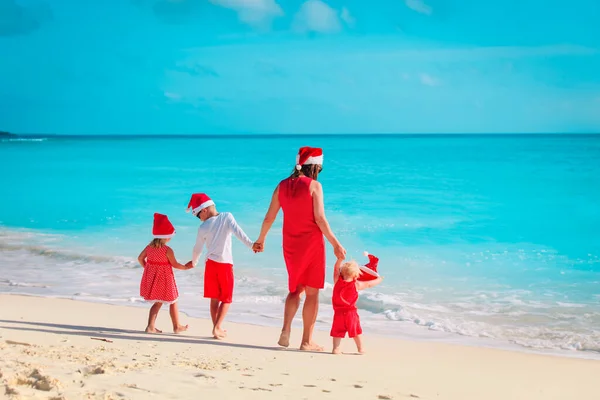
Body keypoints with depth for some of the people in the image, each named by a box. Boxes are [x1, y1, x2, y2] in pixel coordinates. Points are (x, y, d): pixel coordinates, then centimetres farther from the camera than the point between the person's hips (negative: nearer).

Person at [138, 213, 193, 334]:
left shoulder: (150, 246, -2)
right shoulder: (168, 250, -20)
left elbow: (140, 258, 6)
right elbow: (175, 264, -11)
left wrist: (147, 268, 19)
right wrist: (185, 267, 5)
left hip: (151, 278, 6)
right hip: (164, 280, -6)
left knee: (158, 303, 19)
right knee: (173, 302, 12)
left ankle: (150, 326, 10)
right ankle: (177, 326, 23)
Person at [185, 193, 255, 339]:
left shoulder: (203, 228, 0)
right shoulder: (227, 217, -4)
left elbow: (197, 249, 10)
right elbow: (237, 231, -20)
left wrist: (193, 263, 28)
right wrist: (250, 244, -27)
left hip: (211, 264, 2)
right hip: (226, 264, -2)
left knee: (214, 298, 12)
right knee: (226, 299, 7)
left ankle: (217, 328, 13)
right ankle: (217, 327, -5)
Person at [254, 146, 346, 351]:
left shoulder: (282, 186, 5)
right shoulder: (314, 186, -10)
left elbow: (269, 218, 8)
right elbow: (320, 219, -16)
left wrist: (261, 239, 22)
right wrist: (335, 244, -12)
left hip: (290, 244, 5)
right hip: (311, 243, -5)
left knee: (295, 289, 20)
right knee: (312, 292, 5)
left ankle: (285, 330, 1)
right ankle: (307, 341, 6)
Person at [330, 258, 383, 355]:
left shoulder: (337, 280, -3)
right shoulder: (357, 285, -5)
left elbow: (336, 268, 11)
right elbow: (369, 284, 9)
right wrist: (379, 279, 25)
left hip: (338, 313, 1)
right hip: (351, 312, -1)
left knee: (337, 331, 2)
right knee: (356, 331, 12)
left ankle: (336, 348, -6)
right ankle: (360, 348, 19)